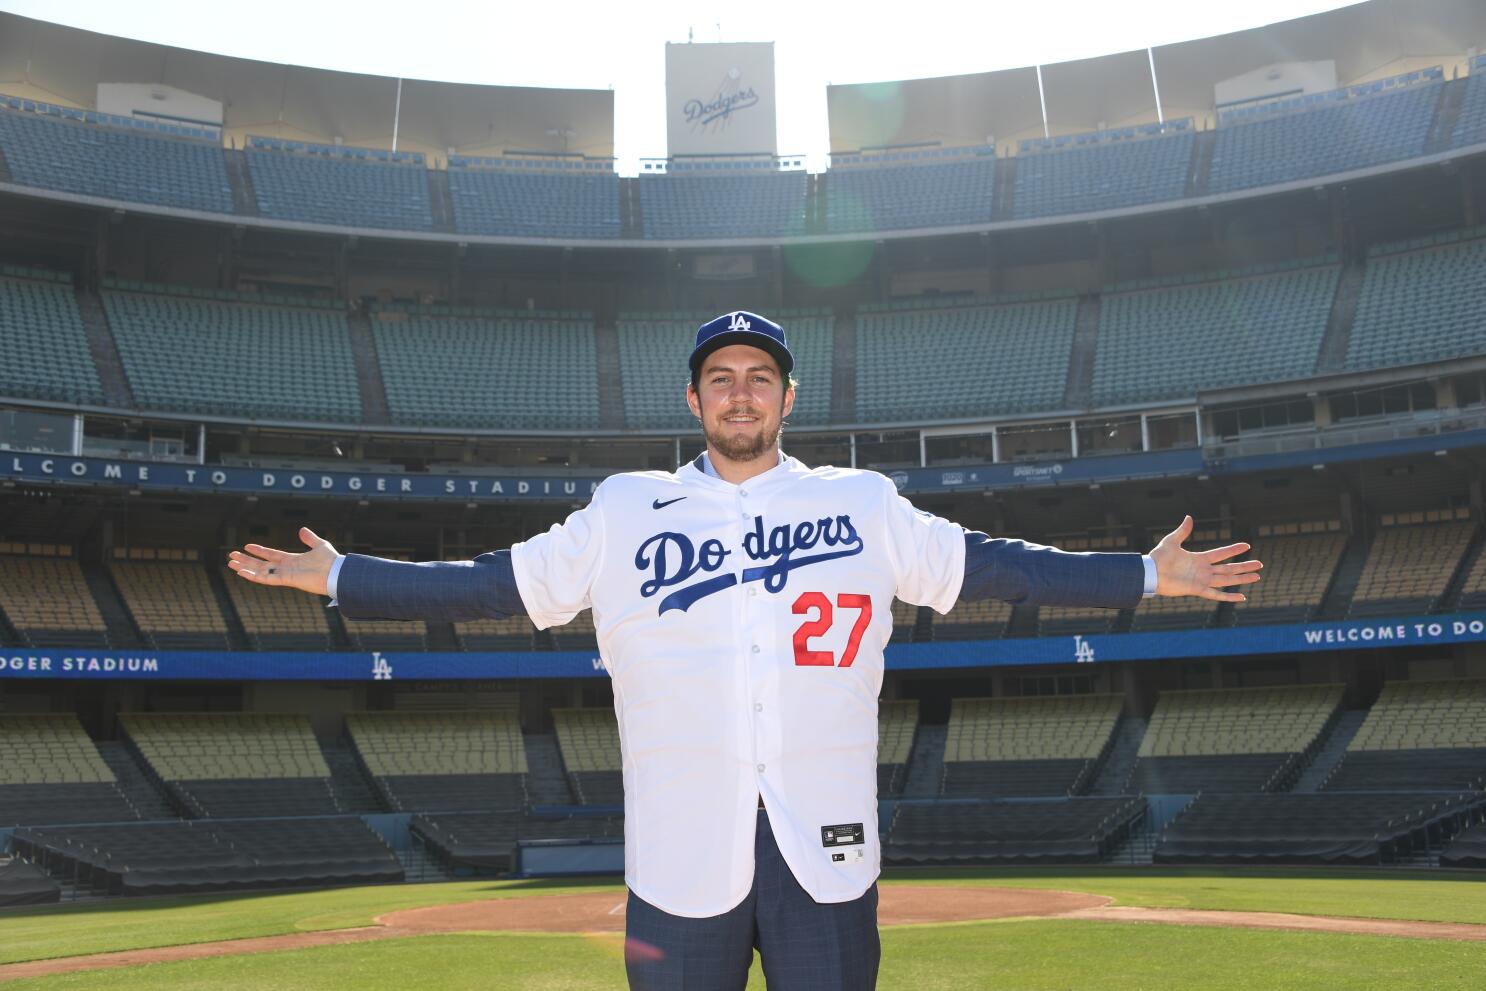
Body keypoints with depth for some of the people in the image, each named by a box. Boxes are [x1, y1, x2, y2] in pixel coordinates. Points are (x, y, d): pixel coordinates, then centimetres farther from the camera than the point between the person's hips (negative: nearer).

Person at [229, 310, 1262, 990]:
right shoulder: (625, 510, 7)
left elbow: (996, 565, 9)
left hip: (828, 851, 1)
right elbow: (489, 583, 6)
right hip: (681, 852, 0)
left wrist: (1149, 575, 5)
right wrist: (338, 578, 2)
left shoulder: (865, 504, 8)